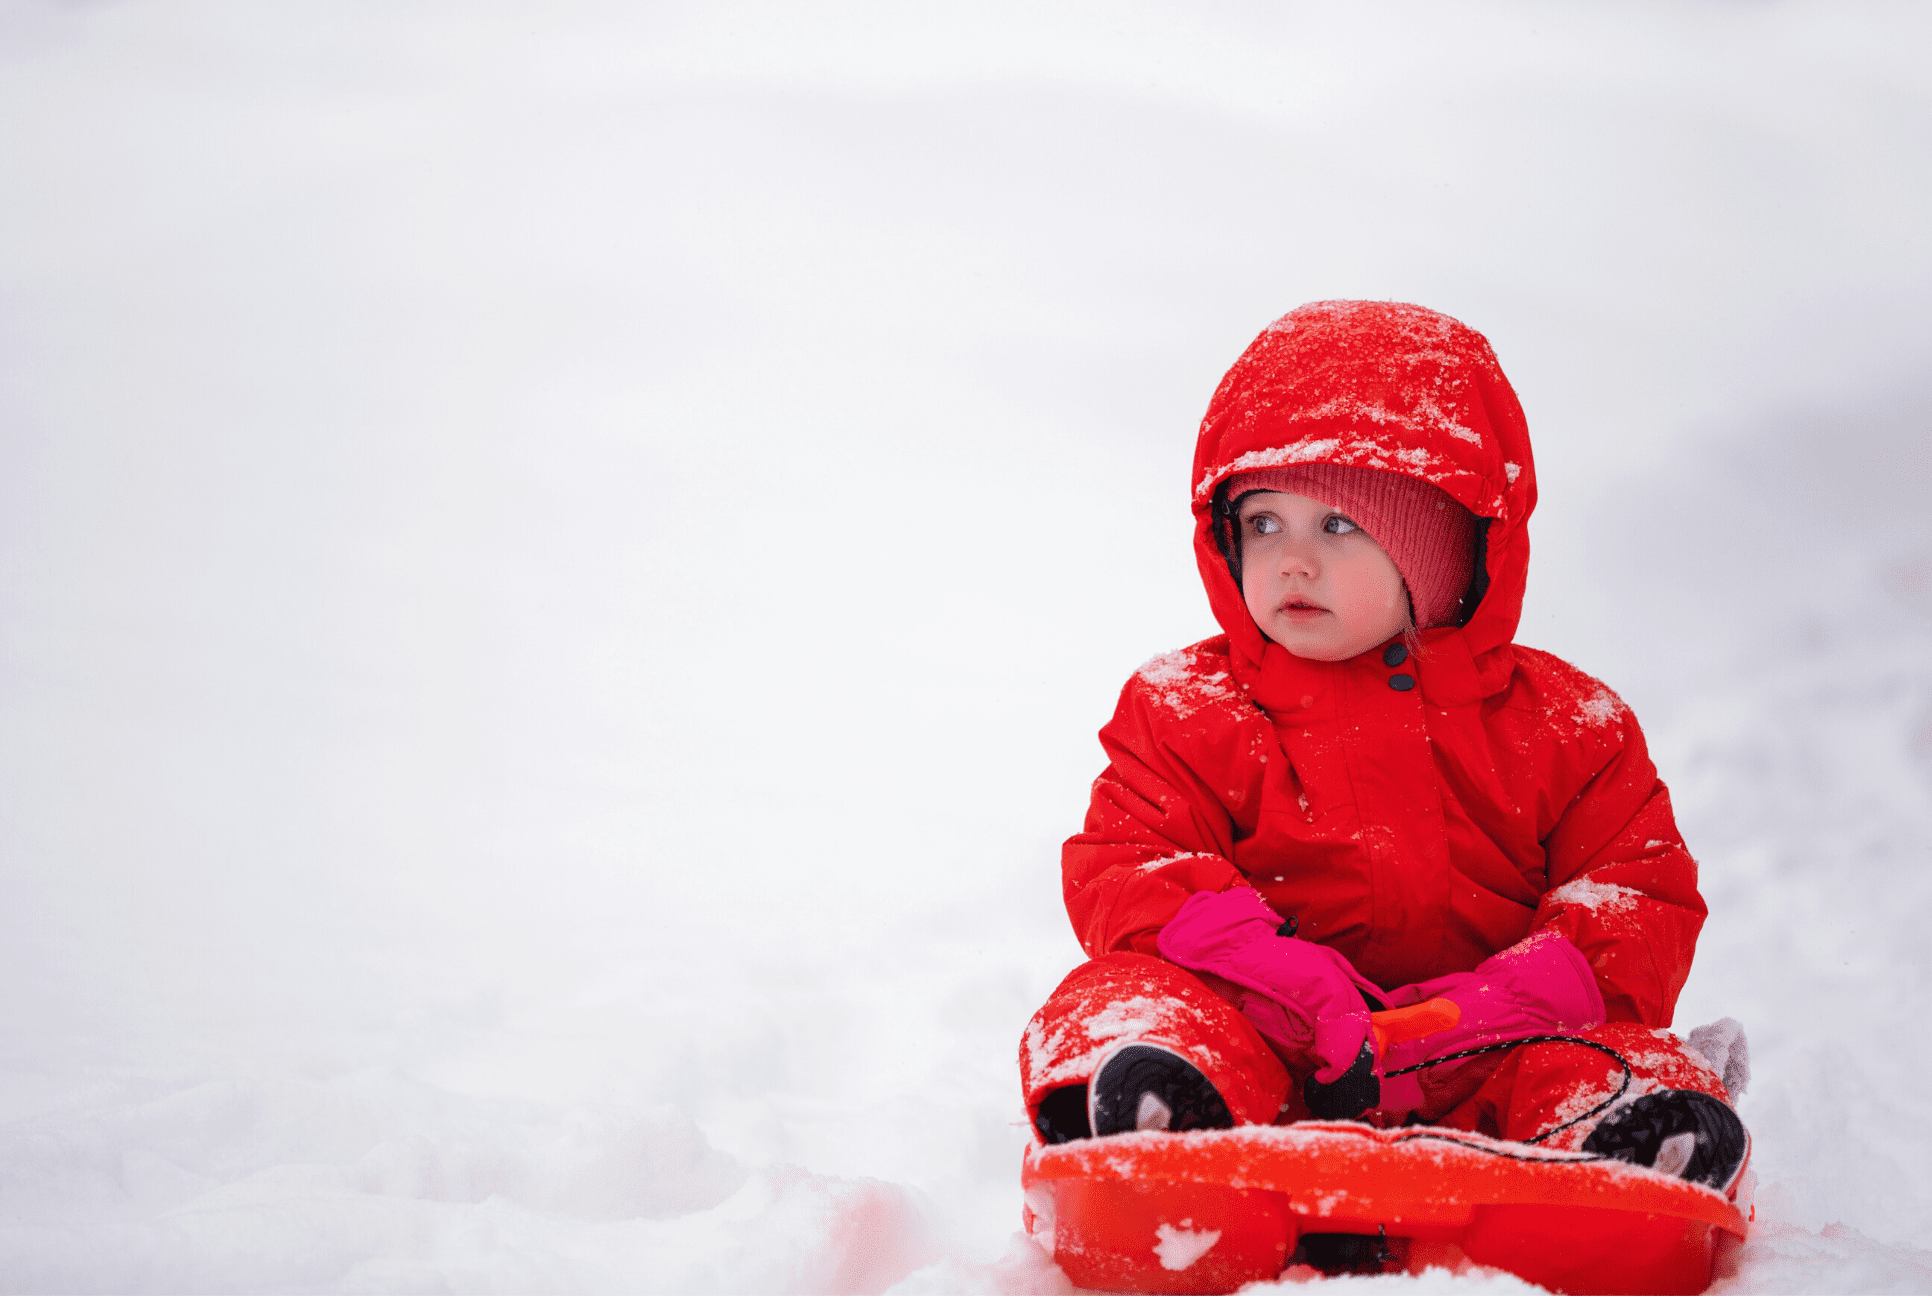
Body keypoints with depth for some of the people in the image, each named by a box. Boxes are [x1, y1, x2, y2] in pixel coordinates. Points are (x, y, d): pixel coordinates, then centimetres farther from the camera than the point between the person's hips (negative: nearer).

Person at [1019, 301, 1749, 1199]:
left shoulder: (1564, 725, 11)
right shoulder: (1189, 713, 10)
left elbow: (1642, 895, 6)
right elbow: (1124, 872, -2)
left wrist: (1501, 999, -15)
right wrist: (1293, 986, -21)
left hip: (1469, 1064, 1)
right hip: (1273, 1056, -1)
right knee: (1127, 997, -32)